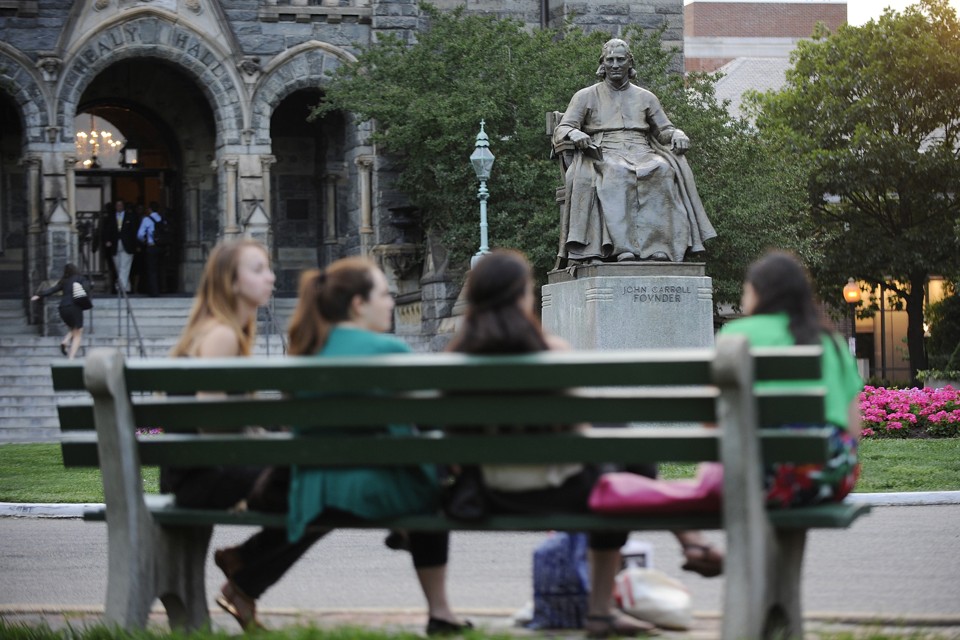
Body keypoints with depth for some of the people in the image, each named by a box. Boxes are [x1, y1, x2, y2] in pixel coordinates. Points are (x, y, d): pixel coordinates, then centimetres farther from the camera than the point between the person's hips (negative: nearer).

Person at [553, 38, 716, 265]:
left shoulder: (646, 98, 25)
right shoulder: (586, 97, 17)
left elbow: (664, 130, 23)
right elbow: (561, 131, 8)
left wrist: (677, 135, -2)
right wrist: (574, 134, -16)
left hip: (642, 154, 2)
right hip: (604, 157, -2)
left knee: (664, 170, -33)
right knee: (617, 174, -39)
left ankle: (657, 246, -42)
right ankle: (622, 245, -49)